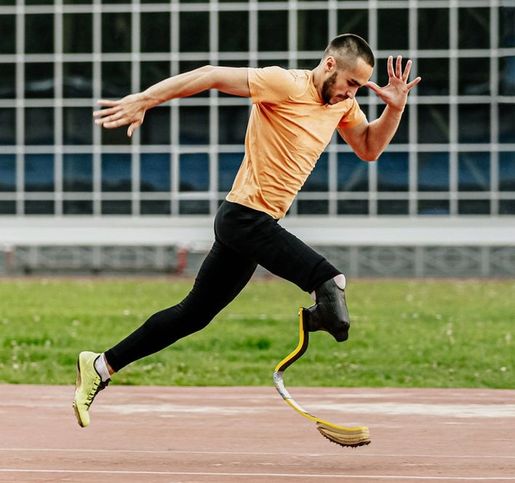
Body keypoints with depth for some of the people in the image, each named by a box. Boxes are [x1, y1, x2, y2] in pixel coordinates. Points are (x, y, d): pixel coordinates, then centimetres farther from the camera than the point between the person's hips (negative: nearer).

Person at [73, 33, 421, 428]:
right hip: (245, 215, -9)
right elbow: (211, 76, -17)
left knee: (192, 316, 14)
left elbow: (369, 148, 19)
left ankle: (101, 366, 20)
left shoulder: (343, 102, 10)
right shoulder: (285, 85, -15)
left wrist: (395, 107, 1)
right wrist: (142, 100, -23)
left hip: (260, 224, 9)